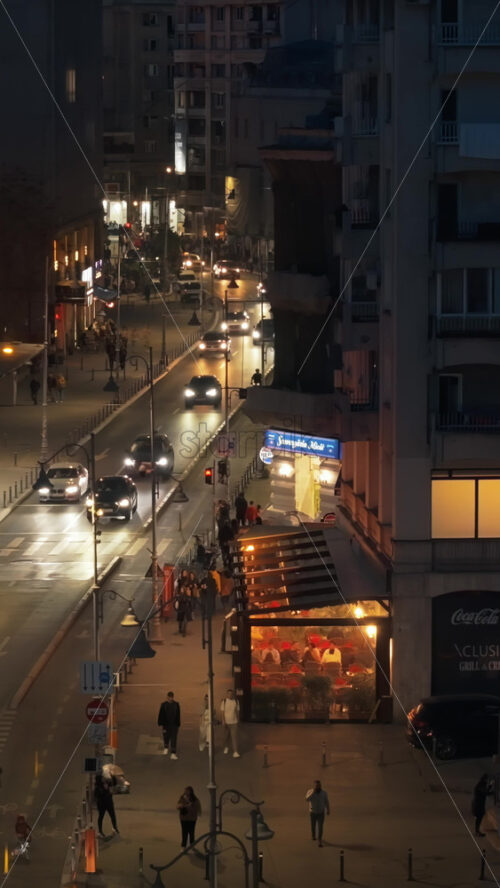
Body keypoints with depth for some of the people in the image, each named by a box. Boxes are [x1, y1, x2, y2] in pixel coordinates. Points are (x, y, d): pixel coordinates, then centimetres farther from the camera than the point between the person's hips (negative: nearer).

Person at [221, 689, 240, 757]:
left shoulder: (236, 701, 0)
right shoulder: (224, 702, -6)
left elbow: (237, 711, 8)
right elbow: (222, 712, -8)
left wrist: (238, 719, 11)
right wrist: (223, 721, -16)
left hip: (234, 722, 0)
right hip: (226, 722, 0)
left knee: (234, 737, -9)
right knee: (226, 736, 15)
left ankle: (235, 752, -13)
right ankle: (226, 747, 40)